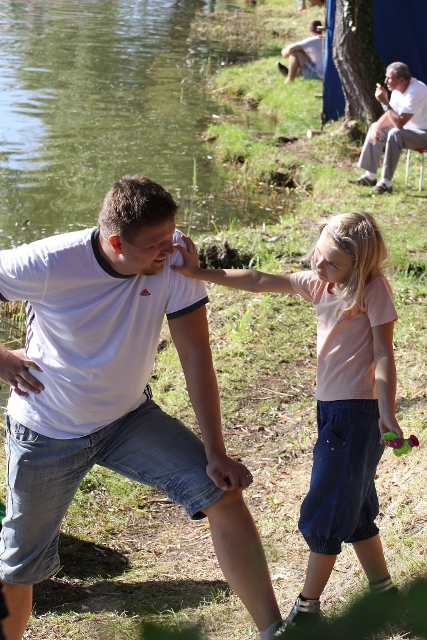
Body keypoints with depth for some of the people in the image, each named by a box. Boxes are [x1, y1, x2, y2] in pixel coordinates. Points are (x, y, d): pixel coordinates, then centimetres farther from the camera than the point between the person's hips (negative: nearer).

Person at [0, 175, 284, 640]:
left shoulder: (173, 257, -20)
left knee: (223, 495, -14)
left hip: (129, 418, 2)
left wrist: (215, 454, -16)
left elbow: (195, 355, -16)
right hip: (47, 434, -2)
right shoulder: (48, 265, -28)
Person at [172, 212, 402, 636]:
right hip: (331, 407, 8)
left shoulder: (372, 288, -13)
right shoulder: (317, 283, 6)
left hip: (359, 411, -8)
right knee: (353, 507, 18)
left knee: (325, 512, 0)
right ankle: (382, 586, 32)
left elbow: (383, 355, -14)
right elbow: (260, 282, 3)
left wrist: (386, 413, -20)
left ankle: (308, 605, 12)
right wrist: (201, 274, -4)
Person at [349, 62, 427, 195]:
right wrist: (377, 126, -10)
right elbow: (389, 115, 10)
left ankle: (386, 183, -29)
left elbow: (399, 123, -34)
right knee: (375, 128, 10)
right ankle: (370, 176, 9)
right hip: (410, 128, 10)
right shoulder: (398, 89, -1)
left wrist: (384, 102, -31)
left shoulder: (415, 92, -30)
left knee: (394, 134, -34)